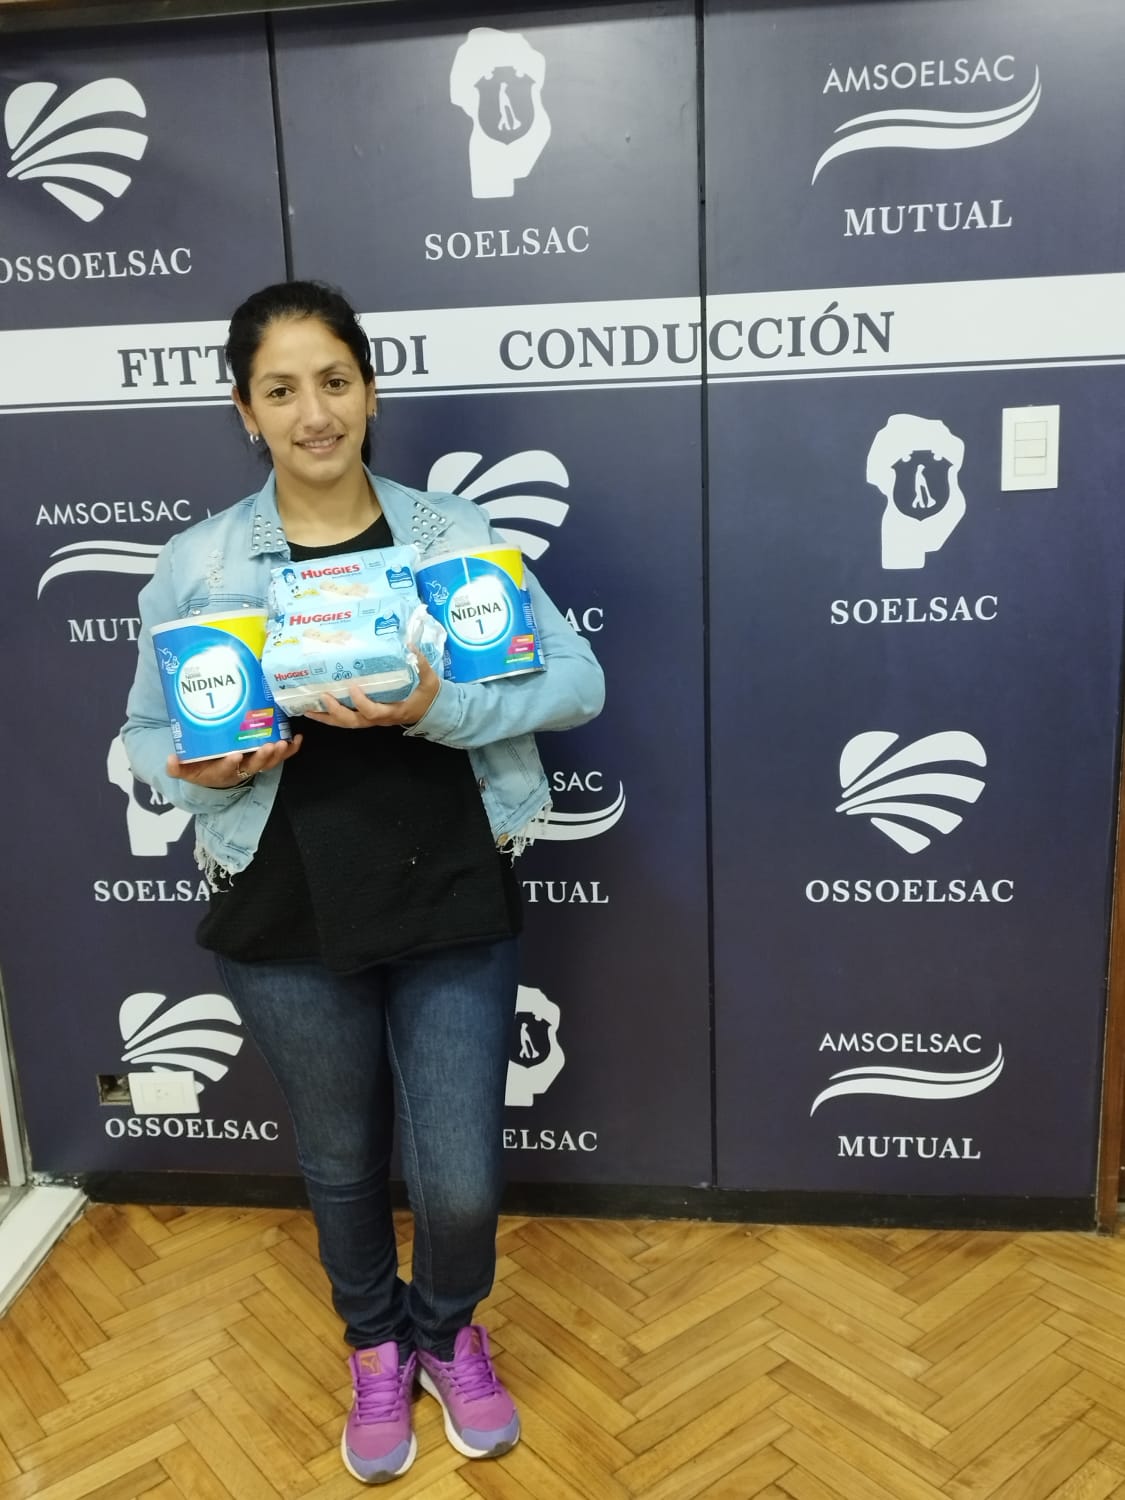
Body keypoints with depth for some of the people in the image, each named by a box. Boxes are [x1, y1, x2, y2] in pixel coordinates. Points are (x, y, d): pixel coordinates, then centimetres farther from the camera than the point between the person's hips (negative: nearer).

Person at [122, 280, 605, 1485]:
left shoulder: (455, 533, -3)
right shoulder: (196, 563, -2)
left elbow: (579, 679, -8)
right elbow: (145, 732, 5)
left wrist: (438, 708, -22)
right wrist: (202, 772, -17)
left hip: (453, 910, 0)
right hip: (287, 926, 1)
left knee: (462, 1183, 7)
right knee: (341, 1162, 19)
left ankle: (448, 1332, 43)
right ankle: (377, 1346, 50)